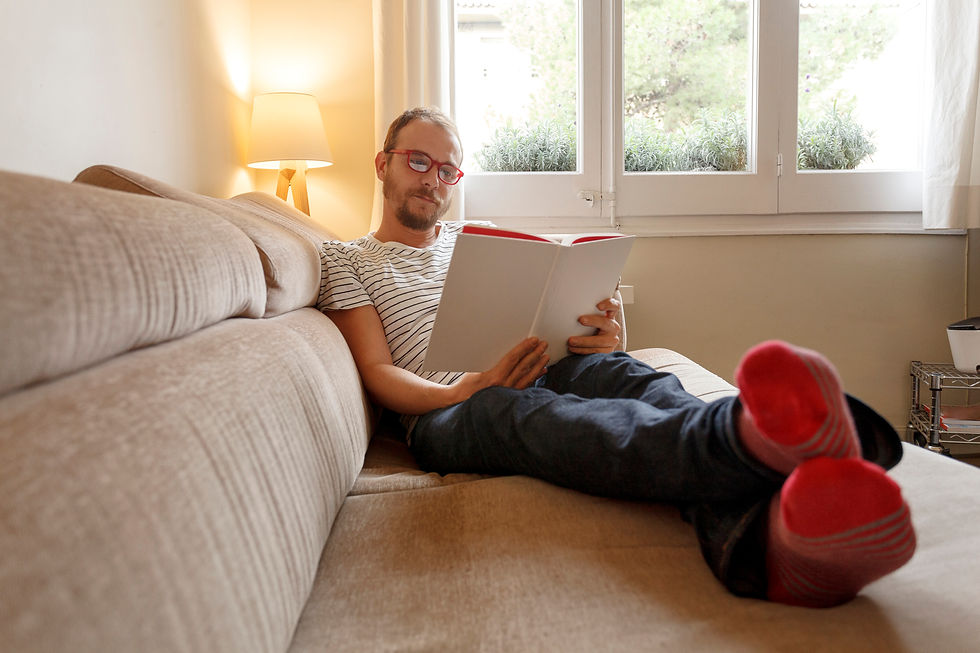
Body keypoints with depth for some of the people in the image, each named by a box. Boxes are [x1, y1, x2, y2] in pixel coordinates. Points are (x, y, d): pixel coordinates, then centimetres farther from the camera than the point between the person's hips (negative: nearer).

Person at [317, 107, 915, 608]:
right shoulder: (346, 261, 18)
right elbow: (377, 372, 3)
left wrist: (598, 339, -3)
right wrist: (466, 391, -18)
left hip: (543, 373, 4)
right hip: (446, 409, -3)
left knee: (622, 372, -31)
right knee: (517, 409, -39)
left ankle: (766, 540, -64)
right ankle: (753, 435, -69)